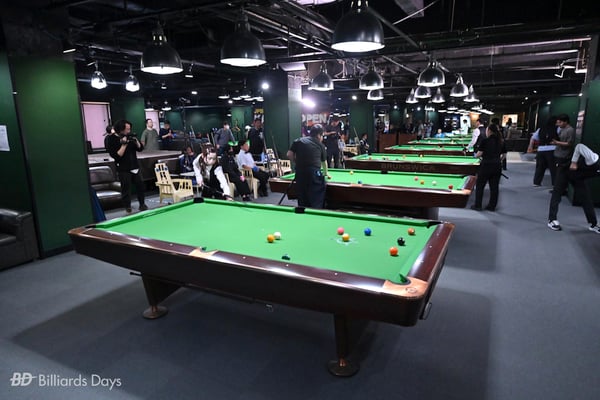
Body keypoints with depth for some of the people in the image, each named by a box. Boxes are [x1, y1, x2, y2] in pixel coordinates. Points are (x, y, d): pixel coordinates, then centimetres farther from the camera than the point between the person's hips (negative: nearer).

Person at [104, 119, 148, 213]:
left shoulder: (130, 136, 5)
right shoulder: (111, 139, -10)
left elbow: (140, 148, 8)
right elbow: (116, 156, -18)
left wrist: (136, 141, -11)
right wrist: (124, 144, -23)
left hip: (135, 167, 5)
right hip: (124, 169, -5)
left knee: (140, 186, 10)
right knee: (126, 189, 2)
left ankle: (142, 204, 26)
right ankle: (128, 209, 14)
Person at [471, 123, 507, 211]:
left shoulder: (485, 141, -10)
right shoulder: (501, 142, 7)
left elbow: (479, 154, -12)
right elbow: (504, 155, 12)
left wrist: (476, 155, 9)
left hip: (486, 166, -5)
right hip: (497, 167, 6)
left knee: (480, 186, 7)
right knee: (494, 187, 10)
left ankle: (477, 205, 12)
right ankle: (492, 206, 18)